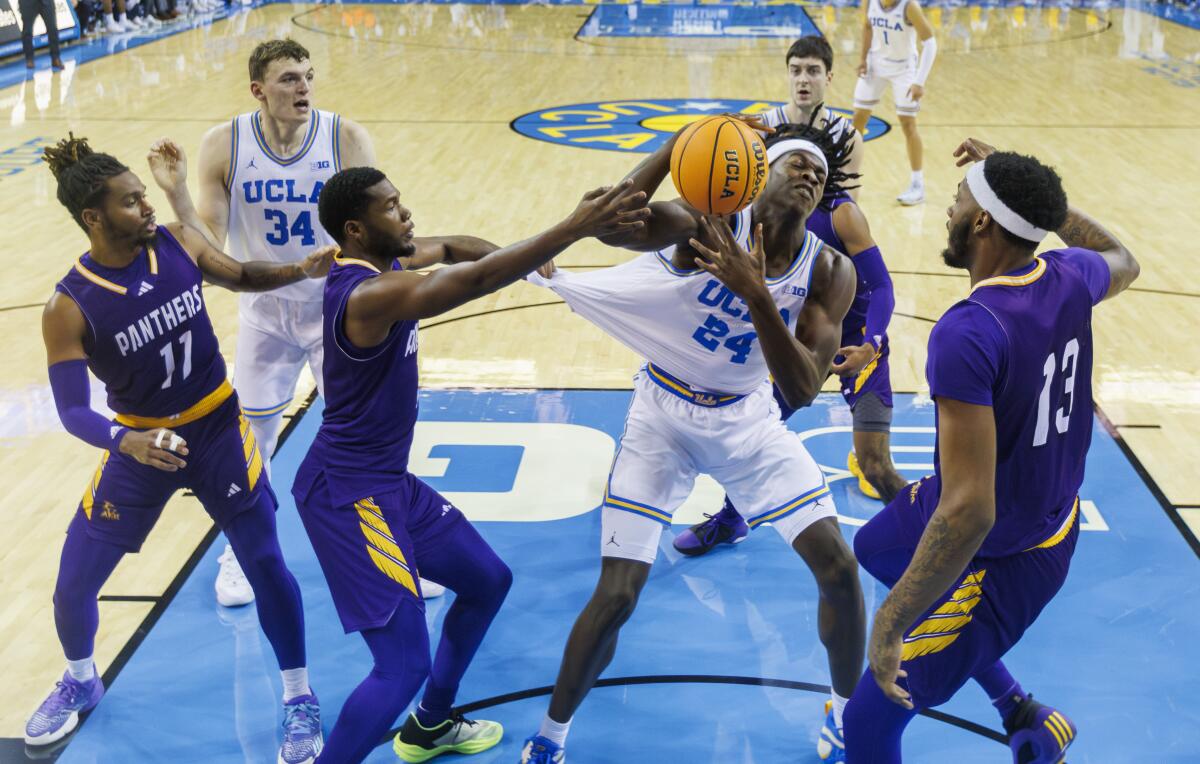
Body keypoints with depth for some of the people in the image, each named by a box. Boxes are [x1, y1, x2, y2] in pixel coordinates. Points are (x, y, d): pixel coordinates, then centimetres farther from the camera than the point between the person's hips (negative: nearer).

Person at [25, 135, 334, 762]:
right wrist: (126, 442, -42)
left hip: (219, 430, 2)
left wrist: (301, 270, -11)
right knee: (73, 585, 6)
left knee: (266, 564, 2)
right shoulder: (69, 308, -21)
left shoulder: (178, 244, -12)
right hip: (140, 444, -1)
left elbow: (240, 276, 7)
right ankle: (80, 681, 39)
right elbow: (72, 411, -22)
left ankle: (298, 698, 20)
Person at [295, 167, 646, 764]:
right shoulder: (368, 293, -26)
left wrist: (521, 256, 1)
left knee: (488, 581, 23)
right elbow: (477, 280, -35)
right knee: (404, 665, -14)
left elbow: (451, 248, 20)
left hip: (391, 480, 11)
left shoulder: (375, 266, 4)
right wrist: (574, 228, -35)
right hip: (350, 493, -11)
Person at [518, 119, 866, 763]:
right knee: (616, 595, -8)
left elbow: (800, 392, -25)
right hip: (664, 418, -3)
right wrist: (684, 141, -48)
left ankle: (848, 710, 26)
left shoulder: (829, 272, -14)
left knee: (839, 567, -3)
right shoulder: (708, 225, -22)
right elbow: (613, 223, -42)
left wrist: (755, 294, -36)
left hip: (747, 419, 3)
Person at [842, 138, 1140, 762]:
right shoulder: (1069, 277, -10)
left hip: (1001, 559, -9)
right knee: (875, 548, 32)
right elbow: (1123, 261, 18)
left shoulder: (969, 332, -34)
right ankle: (1018, 711, 35)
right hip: (1051, 516, 9)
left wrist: (893, 620, -28)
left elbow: (968, 512, -36)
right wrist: (1030, 193, 15)